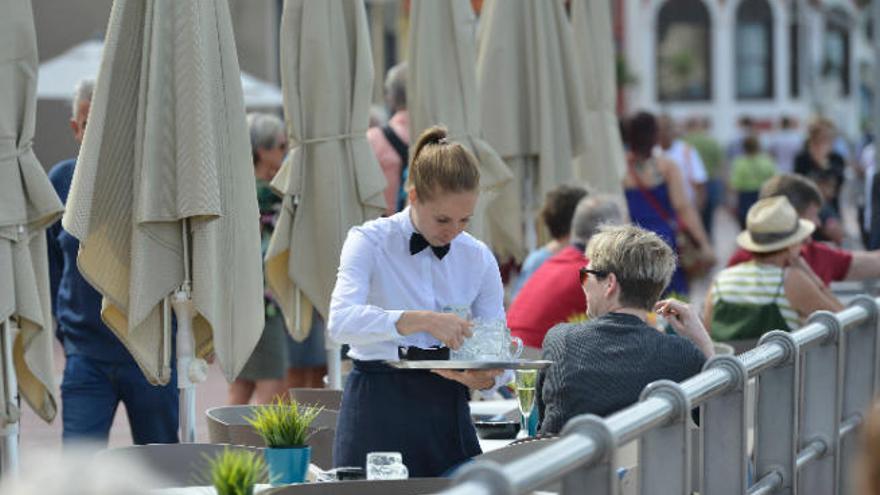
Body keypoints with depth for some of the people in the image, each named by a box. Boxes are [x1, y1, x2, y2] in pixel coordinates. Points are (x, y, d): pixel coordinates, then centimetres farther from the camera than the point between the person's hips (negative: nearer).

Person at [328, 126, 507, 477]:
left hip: (447, 411, 4)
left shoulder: (478, 258, 7)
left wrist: (486, 378, -18)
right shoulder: (370, 241, -5)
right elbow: (341, 321, -23)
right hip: (379, 411, -3)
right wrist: (423, 320, -34)